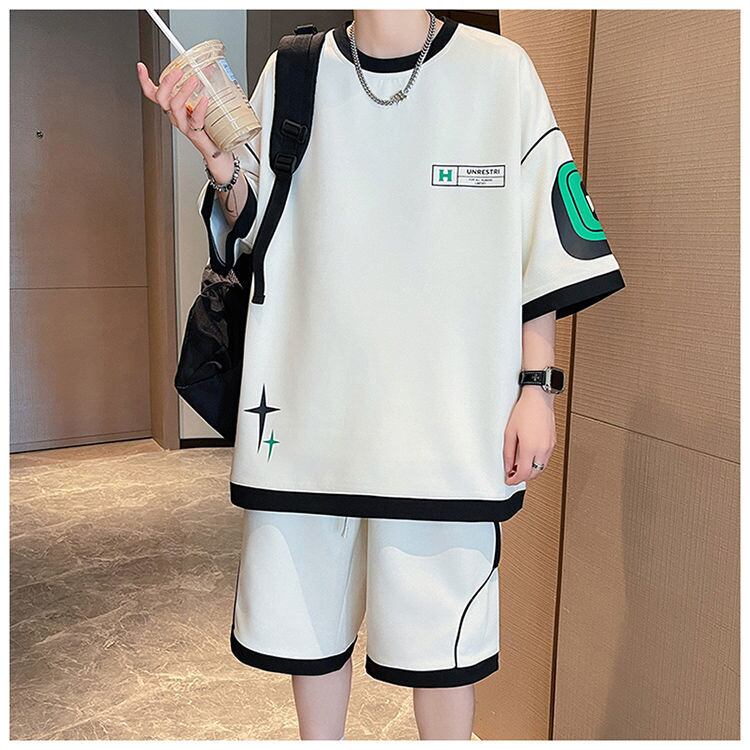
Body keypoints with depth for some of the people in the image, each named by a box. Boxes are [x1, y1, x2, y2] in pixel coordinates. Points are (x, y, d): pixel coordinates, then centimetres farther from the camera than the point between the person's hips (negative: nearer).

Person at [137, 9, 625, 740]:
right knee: (308, 609, 16)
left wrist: (536, 386, -1)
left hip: (447, 417, -2)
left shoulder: (500, 71, 2)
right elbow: (248, 242, 10)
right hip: (308, 402, 3)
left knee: (442, 629, 9)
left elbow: (544, 247, 3)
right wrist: (218, 163, -9)